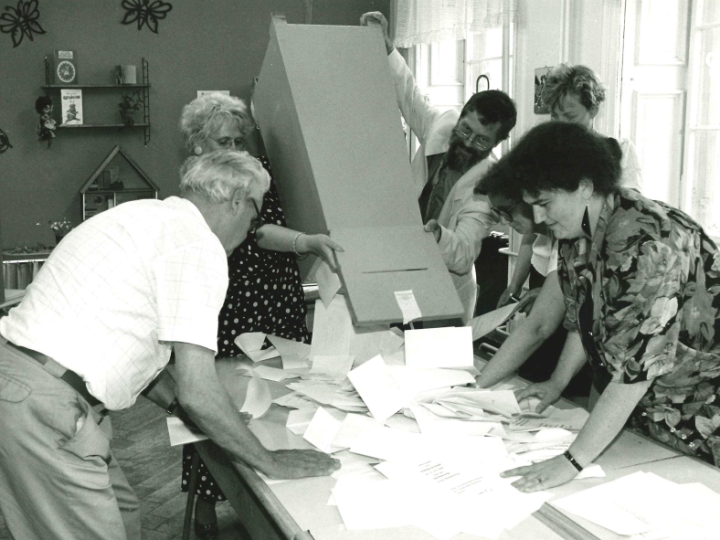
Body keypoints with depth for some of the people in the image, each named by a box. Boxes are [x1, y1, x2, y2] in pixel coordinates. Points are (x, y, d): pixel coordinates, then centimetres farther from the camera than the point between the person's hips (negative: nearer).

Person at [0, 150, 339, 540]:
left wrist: (173, 400, 25)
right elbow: (196, 390, -17)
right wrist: (269, 464, -5)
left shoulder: (148, 213, 15)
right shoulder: (199, 245, -14)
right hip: (42, 407, -10)